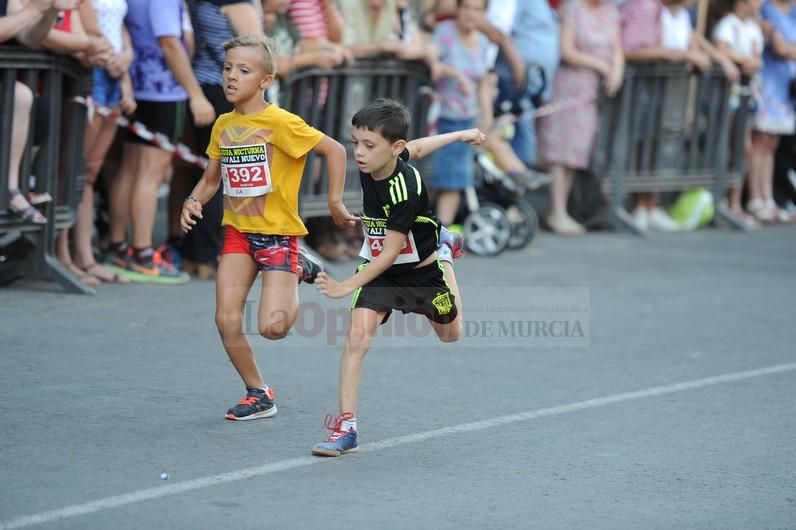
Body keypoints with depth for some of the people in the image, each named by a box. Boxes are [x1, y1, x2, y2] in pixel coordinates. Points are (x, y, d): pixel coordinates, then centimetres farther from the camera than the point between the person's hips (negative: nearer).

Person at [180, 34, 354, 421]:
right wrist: (194, 201, -5)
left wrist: (335, 203, -10)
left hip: (279, 233, -5)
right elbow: (211, 178, 15)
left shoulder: (279, 122, -14)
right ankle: (258, 395, 14)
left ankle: (299, 271, 16)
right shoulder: (223, 125, 5)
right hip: (238, 232, 5)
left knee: (272, 327, -15)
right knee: (226, 321, -6)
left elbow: (335, 150, -10)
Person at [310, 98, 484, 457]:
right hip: (378, 269, 4)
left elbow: (390, 254, -32)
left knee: (450, 334, 24)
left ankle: (444, 252, 51)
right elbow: (416, 149, 4)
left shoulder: (405, 190, -35)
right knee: (358, 335, -19)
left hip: (421, 269, -4)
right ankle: (346, 427, -15)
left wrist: (347, 287, -40)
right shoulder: (371, 163, -16)